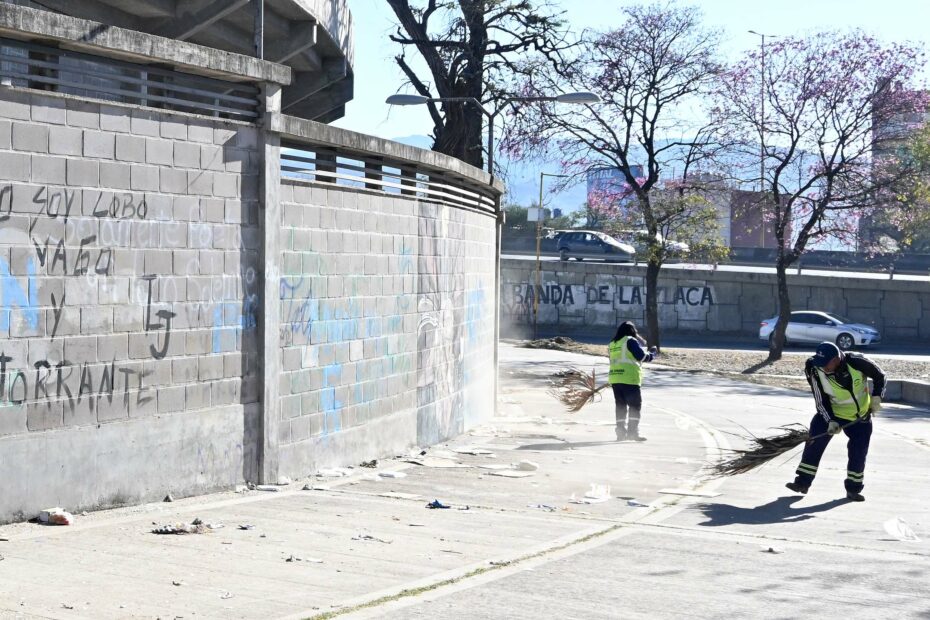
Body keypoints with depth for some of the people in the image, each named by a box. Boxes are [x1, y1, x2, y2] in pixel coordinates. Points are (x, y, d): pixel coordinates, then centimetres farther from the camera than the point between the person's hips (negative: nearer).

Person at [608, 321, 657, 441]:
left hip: (614, 378, 7)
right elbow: (642, 356, -9)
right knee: (635, 405, 0)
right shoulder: (630, 341, -5)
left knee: (620, 405, 12)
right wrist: (652, 354, 9)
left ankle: (621, 432, 12)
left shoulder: (613, 344, 16)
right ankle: (633, 431, -7)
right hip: (629, 378, -7)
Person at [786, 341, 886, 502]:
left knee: (859, 451, -1)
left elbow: (879, 375, -8)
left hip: (861, 416, 0)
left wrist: (876, 397, -16)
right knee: (815, 442, -11)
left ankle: (853, 489, 15)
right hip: (831, 412, 0)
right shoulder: (817, 372, -24)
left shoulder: (856, 362, -26)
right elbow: (821, 401, -15)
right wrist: (831, 421, -27)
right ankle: (802, 482, -4)